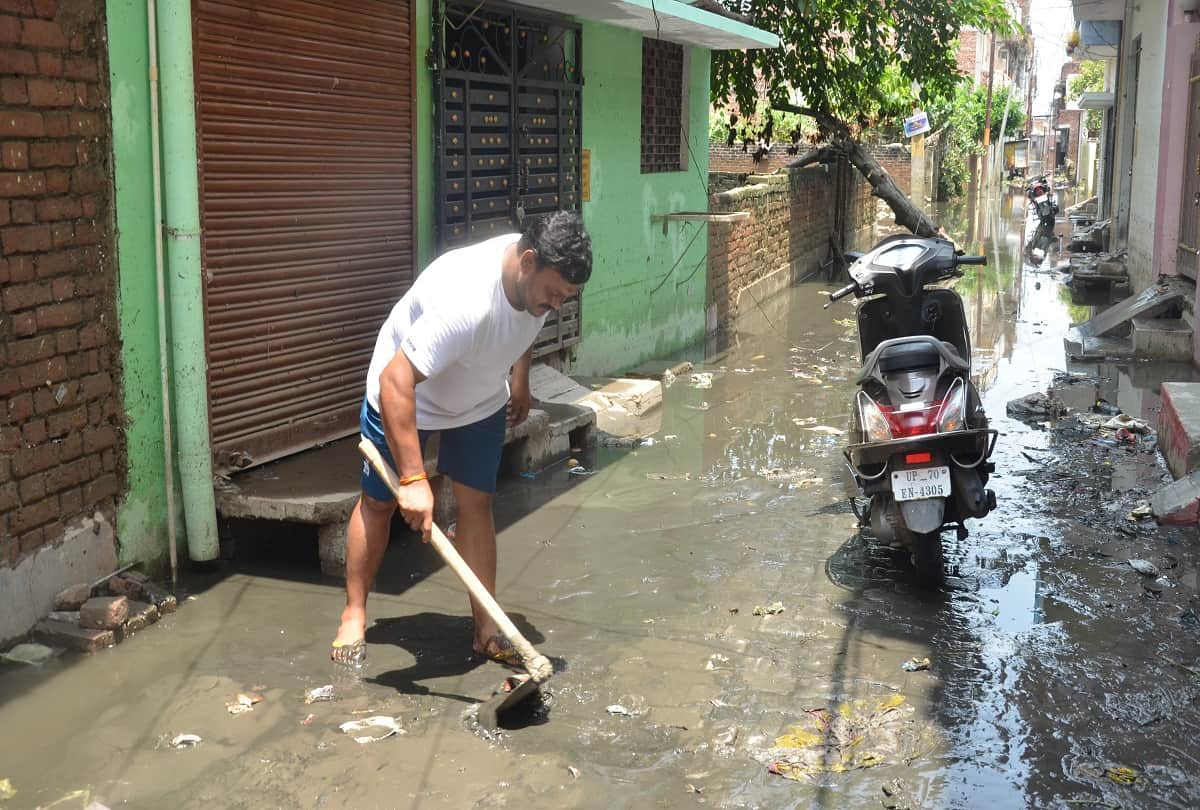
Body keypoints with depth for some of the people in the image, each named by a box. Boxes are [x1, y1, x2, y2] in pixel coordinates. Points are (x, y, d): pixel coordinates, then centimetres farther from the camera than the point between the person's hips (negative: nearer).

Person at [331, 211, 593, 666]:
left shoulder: (539, 275, -20)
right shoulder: (464, 302, -44)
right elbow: (394, 381, -45)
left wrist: (521, 383, 14)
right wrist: (413, 478, -46)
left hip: (482, 401, 6)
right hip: (403, 392, -5)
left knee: (476, 503, 2)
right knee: (379, 502, 7)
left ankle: (486, 628, 8)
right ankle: (353, 615, 23)